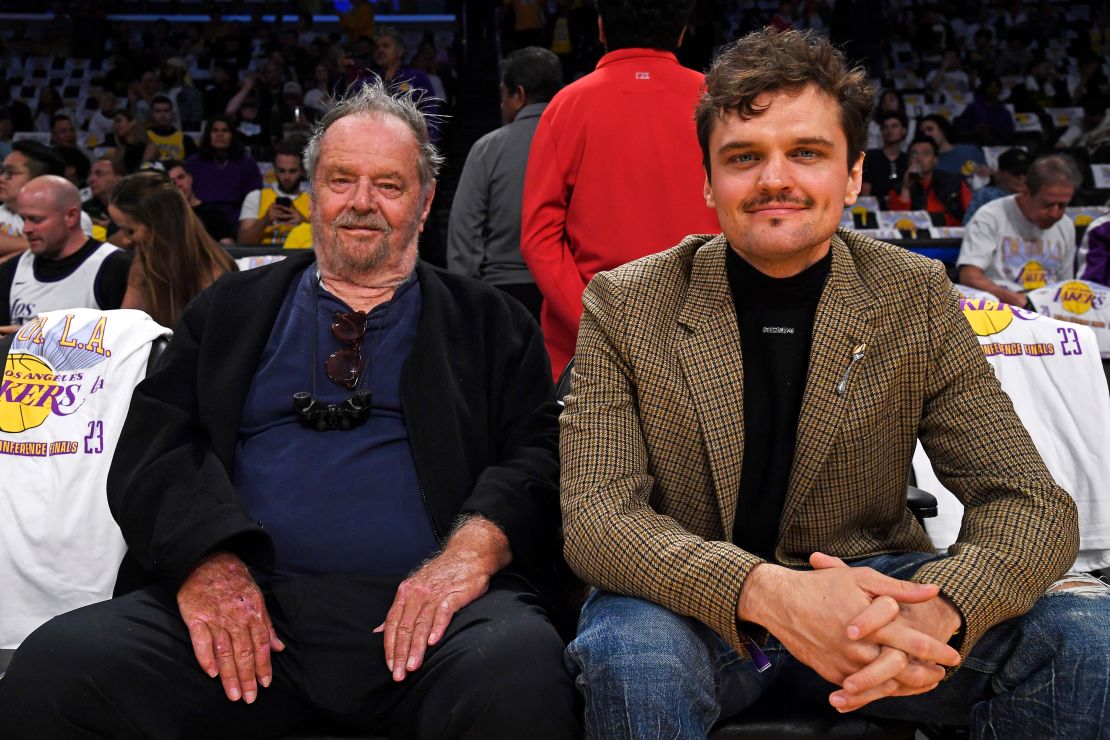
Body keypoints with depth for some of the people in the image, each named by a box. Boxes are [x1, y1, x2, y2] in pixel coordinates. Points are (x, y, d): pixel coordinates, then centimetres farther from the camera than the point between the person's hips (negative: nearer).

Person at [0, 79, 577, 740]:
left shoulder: (490, 323, 17)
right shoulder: (231, 309, 21)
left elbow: (538, 457, 7)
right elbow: (152, 448, 11)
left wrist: (473, 549, -15)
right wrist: (206, 559, -9)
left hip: (417, 607, -1)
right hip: (249, 595, 2)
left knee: (519, 674, -35)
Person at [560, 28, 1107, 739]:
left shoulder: (917, 298, -3)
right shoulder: (625, 306, -8)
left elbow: (1032, 503, -6)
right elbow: (595, 513, -16)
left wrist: (939, 607, -30)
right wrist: (766, 593, -35)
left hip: (868, 586, 3)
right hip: (694, 606, -2)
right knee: (628, 654, -36)